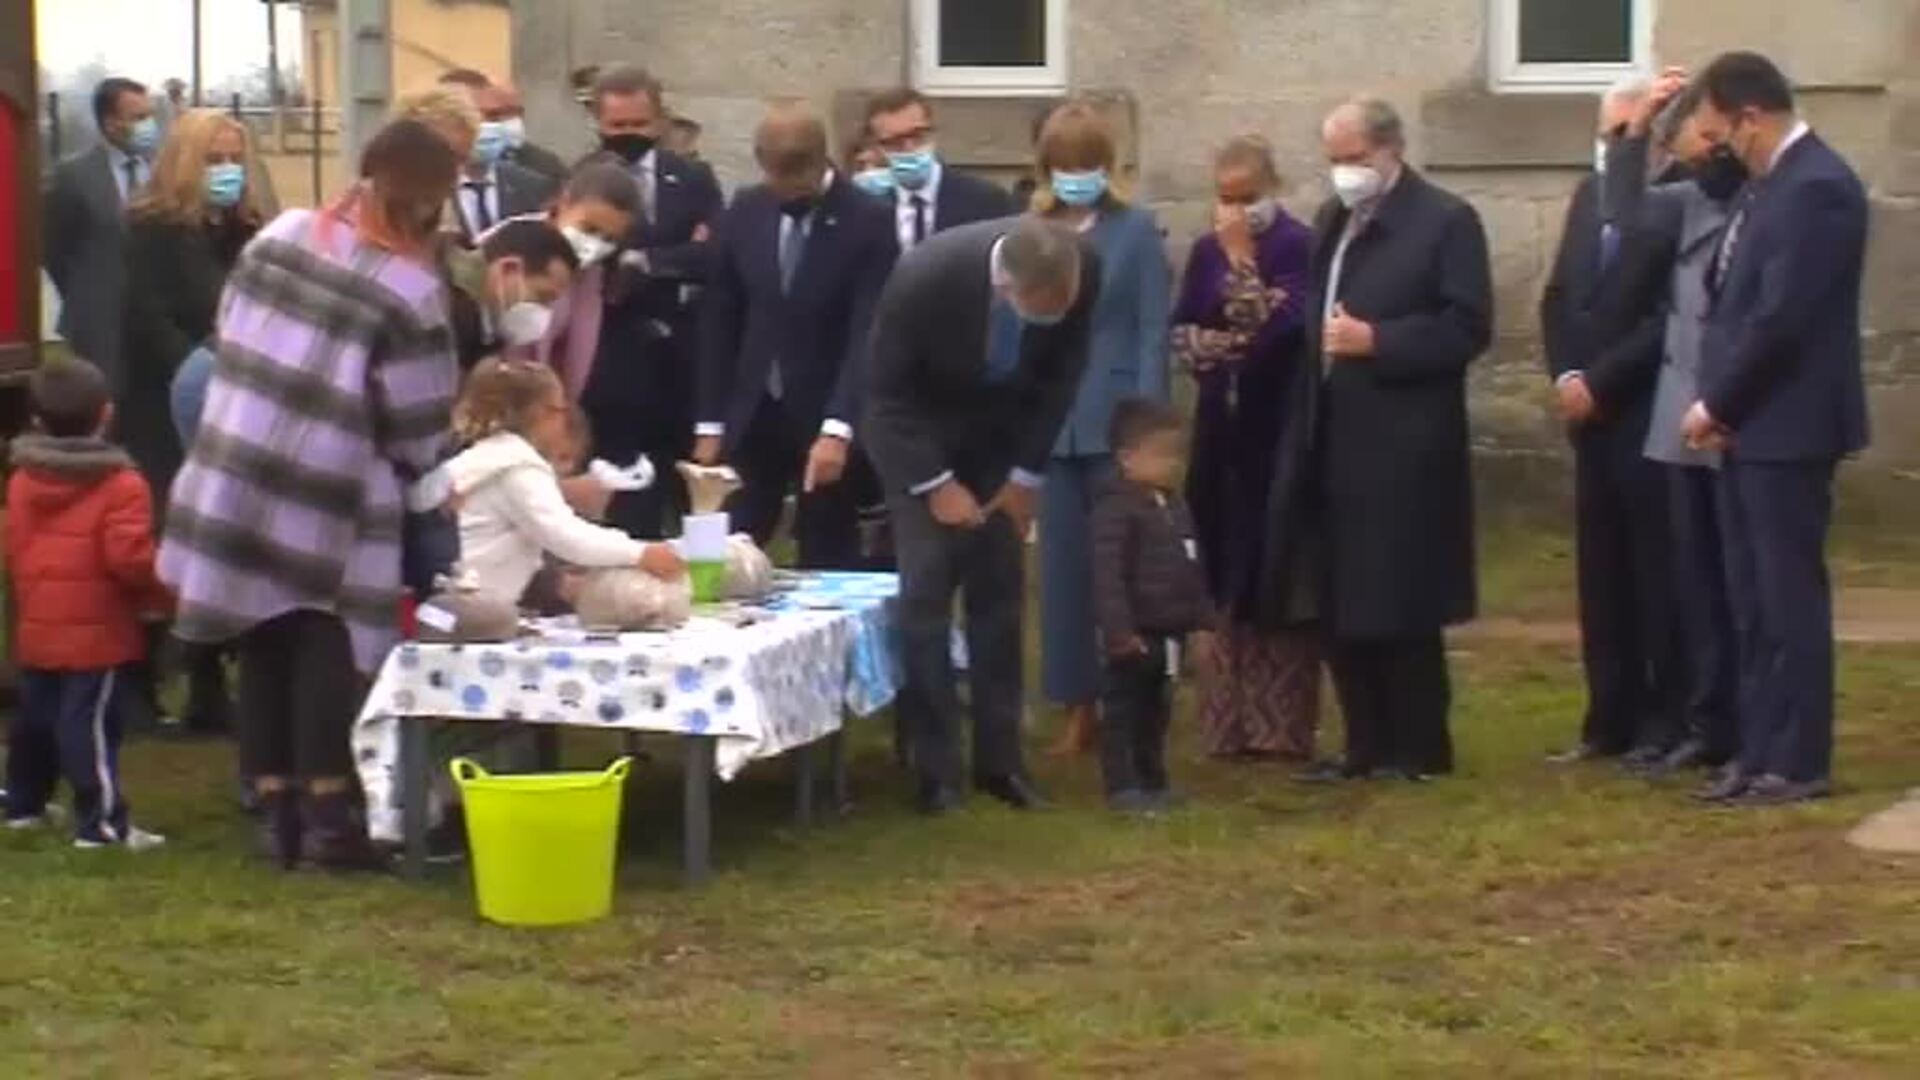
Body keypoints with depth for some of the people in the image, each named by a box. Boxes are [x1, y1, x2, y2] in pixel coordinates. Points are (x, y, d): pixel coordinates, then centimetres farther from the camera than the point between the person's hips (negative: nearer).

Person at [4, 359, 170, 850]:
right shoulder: (121, 484, -15)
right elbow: (130, 558, -21)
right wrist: (161, 593, -4)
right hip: (96, 631, -7)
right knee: (90, 725, -8)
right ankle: (101, 821, -8)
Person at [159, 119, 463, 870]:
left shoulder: (280, 236, 4)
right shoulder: (409, 289, -12)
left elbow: (230, 338, 11)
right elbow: (420, 426, -8)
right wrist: (437, 477, 11)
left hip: (236, 476, 5)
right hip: (326, 500, -5)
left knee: (264, 648, 11)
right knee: (327, 651, 4)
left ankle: (277, 808, 16)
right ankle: (327, 815, 4)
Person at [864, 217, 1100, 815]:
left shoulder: (1083, 272, -26)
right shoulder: (926, 274, -36)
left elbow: (1061, 373, -7)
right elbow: (888, 390, -20)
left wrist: (1026, 474, -6)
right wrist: (936, 484, -19)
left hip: (999, 435, 3)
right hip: (918, 431, -3)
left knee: (999, 591, 1)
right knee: (927, 589, -10)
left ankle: (999, 758, 8)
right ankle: (935, 765, -3)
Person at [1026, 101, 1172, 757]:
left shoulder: (1137, 229, 0)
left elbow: (1154, 330, -3)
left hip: (1116, 423, -3)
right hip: (1049, 424, 3)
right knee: (1063, 566, 5)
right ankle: (1078, 705, 12)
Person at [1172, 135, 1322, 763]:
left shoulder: (1299, 246, -8)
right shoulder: (1207, 251, 10)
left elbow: (1281, 324, -19)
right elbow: (1181, 331, 8)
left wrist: (1242, 259, -16)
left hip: (1280, 429, -5)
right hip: (1223, 428, 6)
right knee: (1230, 578, 9)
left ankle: (1282, 726, 1)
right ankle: (1233, 721, 15)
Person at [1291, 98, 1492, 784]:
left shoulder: (1445, 220, -6)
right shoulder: (1332, 220, 17)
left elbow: (1468, 328, -13)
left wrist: (1375, 341, -18)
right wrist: (1310, 337, 4)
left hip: (1404, 448, -7)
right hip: (1335, 442, 7)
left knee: (1402, 606, -1)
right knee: (1340, 606, 8)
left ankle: (1419, 748, 9)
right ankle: (1367, 745, 16)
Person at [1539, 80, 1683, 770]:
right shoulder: (1591, 195, 13)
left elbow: (1671, 317, -17)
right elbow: (1558, 295, 14)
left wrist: (1598, 382, -14)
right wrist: (1566, 376, -1)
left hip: (1653, 417, -7)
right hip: (1593, 416, 7)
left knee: (1659, 576, 0)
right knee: (1602, 577, 9)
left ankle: (1666, 724, 7)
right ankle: (1611, 720, 16)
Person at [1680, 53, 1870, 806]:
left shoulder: (1816, 186, -17)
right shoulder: (1773, 182, 13)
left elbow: (1780, 317, -22)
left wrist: (1715, 404, -12)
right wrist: (1718, 404, 6)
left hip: (1785, 430, -9)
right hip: (1748, 427, 9)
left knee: (1791, 598, -3)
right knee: (1754, 603, 12)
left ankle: (1799, 763, 4)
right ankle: (1761, 752, 19)